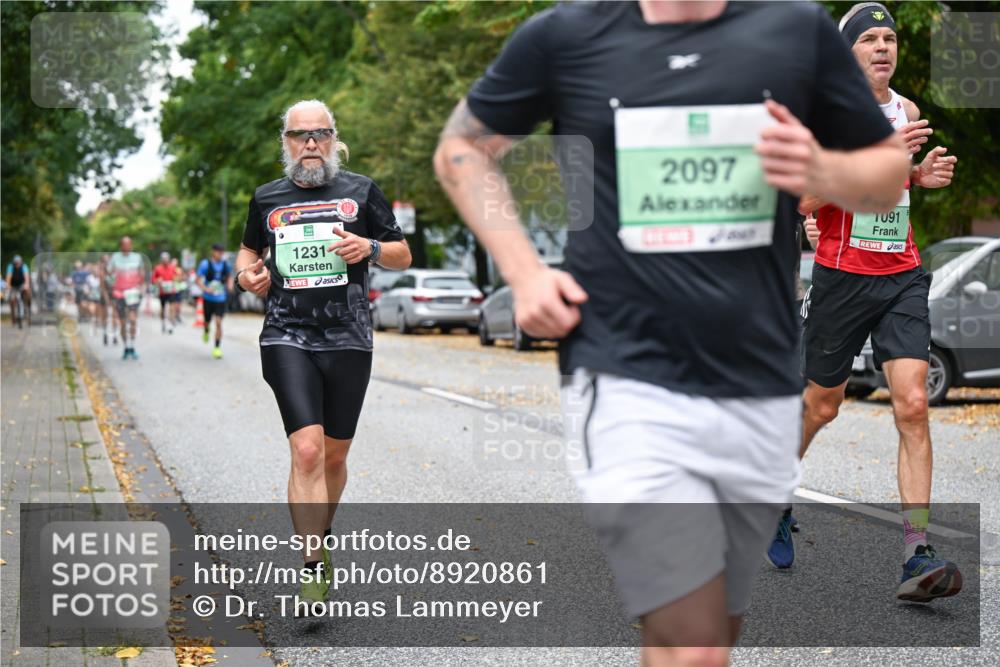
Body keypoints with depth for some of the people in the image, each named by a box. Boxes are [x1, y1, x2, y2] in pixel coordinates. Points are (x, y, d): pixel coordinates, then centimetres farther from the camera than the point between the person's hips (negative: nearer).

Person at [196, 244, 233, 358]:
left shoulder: (226, 264, 0)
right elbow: (198, 278, -5)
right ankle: (206, 331, 51)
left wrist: (230, 285, -2)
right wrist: (205, 288, -21)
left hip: (221, 299, 0)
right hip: (209, 298, 0)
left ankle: (217, 348, -5)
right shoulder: (205, 264, -8)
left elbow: (229, 276, 18)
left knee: (218, 323, -11)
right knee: (207, 321, 12)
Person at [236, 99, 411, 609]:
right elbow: (249, 248, 27)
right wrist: (247, 273, 5)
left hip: (348, 339, 1)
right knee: (306, 450, -16)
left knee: (334, 455, 11)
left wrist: (369, 248, -11)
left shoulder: (361, 191, 6)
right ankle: (312, 571, -15)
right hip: (287, 338, -1)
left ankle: (319, 538, 36)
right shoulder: (266, 198, 10)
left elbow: (403, 256, 10)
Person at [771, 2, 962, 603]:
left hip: (902, 277, 4)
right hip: (842, 276, -4)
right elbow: (806, 198, -18)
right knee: (822, 405, 10)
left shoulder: (906, 110, 12)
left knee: (913, 404, -11)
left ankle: (918, 557, -14)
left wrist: (922, 176, 6)